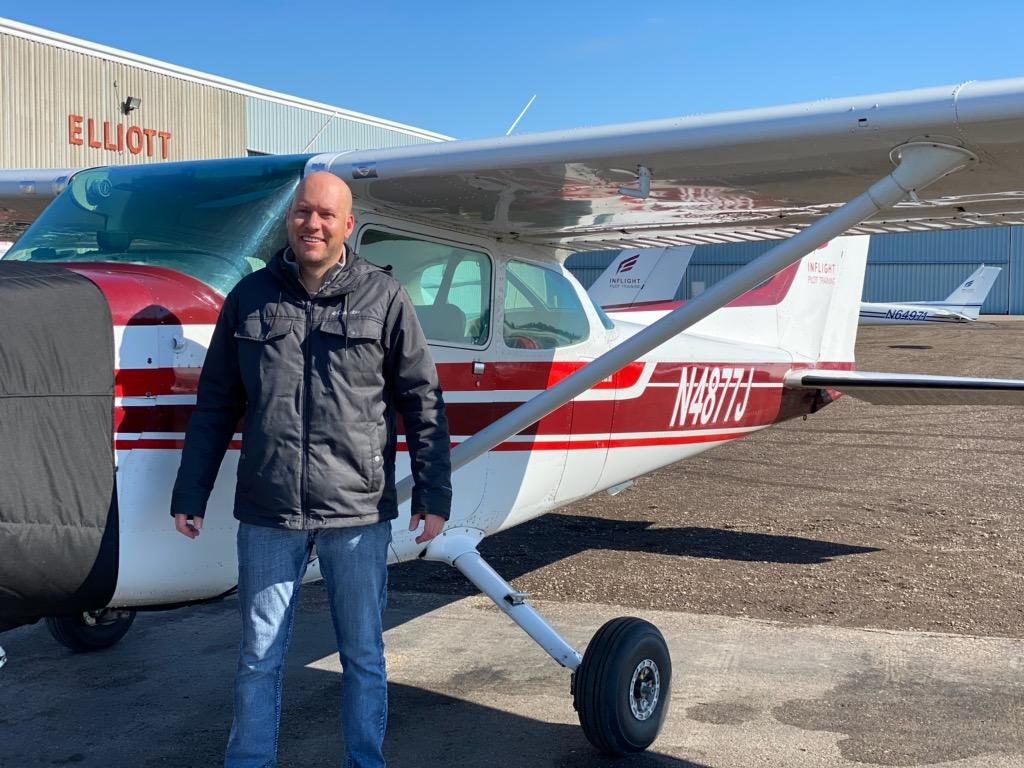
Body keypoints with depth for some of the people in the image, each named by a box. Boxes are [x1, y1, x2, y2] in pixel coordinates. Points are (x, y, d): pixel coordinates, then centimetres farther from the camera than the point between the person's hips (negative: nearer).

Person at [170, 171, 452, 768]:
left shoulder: (384, 298, 0)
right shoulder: (251, 298, 5)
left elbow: (423, 402, 1)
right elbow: (216, 406, 10)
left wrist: (433, 496, -3)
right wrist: (190, 495, 9)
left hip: (358, 512, -1)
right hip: (268, 515, 2)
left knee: (364, 656, 12)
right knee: (260, 658, 12)